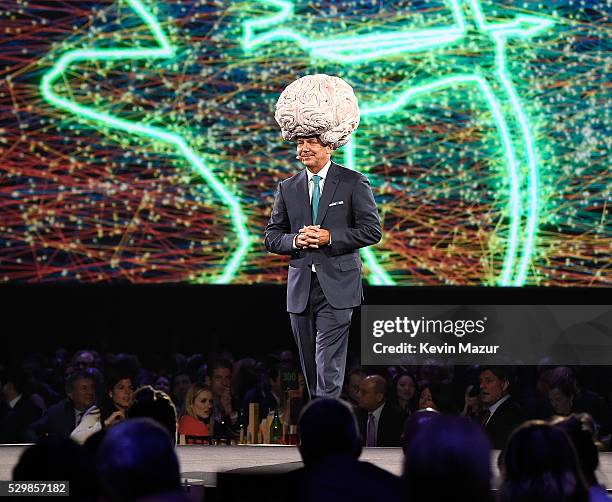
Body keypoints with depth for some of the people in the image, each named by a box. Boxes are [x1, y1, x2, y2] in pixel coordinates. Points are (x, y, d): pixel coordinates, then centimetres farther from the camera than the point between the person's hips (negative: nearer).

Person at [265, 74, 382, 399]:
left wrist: (330, 237, -15)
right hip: (300, 288, 5)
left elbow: (372, 231, -4)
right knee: (310, 369, 10)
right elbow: (271, 237, 11)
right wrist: (294, 240, -10)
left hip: (337, 287, -5)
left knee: (329, 369, -13)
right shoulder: (287, 189, 11)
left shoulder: (353, 183, 0)